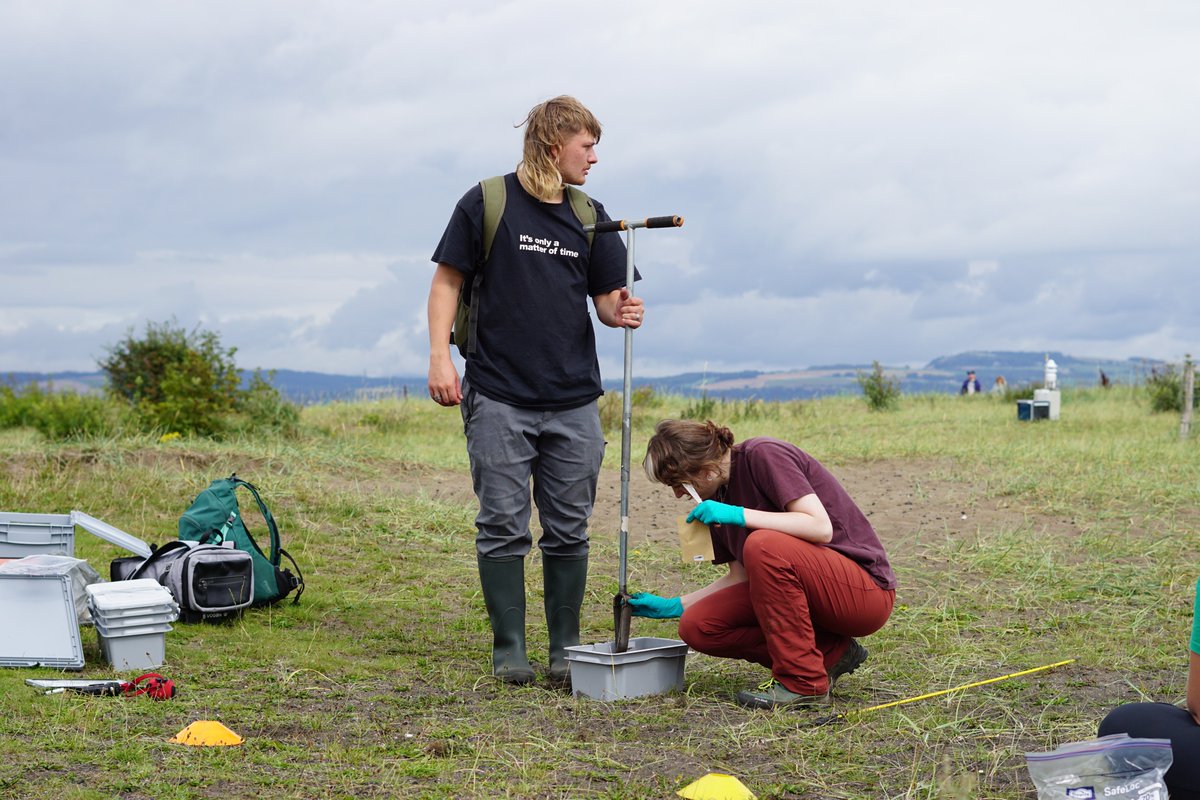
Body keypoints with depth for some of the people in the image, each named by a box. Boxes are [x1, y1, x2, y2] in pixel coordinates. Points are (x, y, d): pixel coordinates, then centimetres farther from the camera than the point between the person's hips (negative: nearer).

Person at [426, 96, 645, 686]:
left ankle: (565, 648, 16)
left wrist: (621, 312, -11)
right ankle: (509, 649, 10)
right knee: (503, 528, 0)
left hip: (574, 400, 4)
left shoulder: (589, 216, 12)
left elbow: (608, 296, 13)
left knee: (569, 531, 6)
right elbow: (447, 281, 1)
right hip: (499, 397, -4)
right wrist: (440, 357, -9)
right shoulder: (486, 204, 0)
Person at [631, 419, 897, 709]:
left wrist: (739, 514, -27)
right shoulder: (720, 494, 7)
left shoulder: (762, 455, -16)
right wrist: (671, 607, 7)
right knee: (697, 627, -6)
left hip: (866, 591, -8)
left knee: (763, 545, -33)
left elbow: (821, 528, -25)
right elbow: (741, 576, 12)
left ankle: (803, 683, -20)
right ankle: (830, 654, 2)